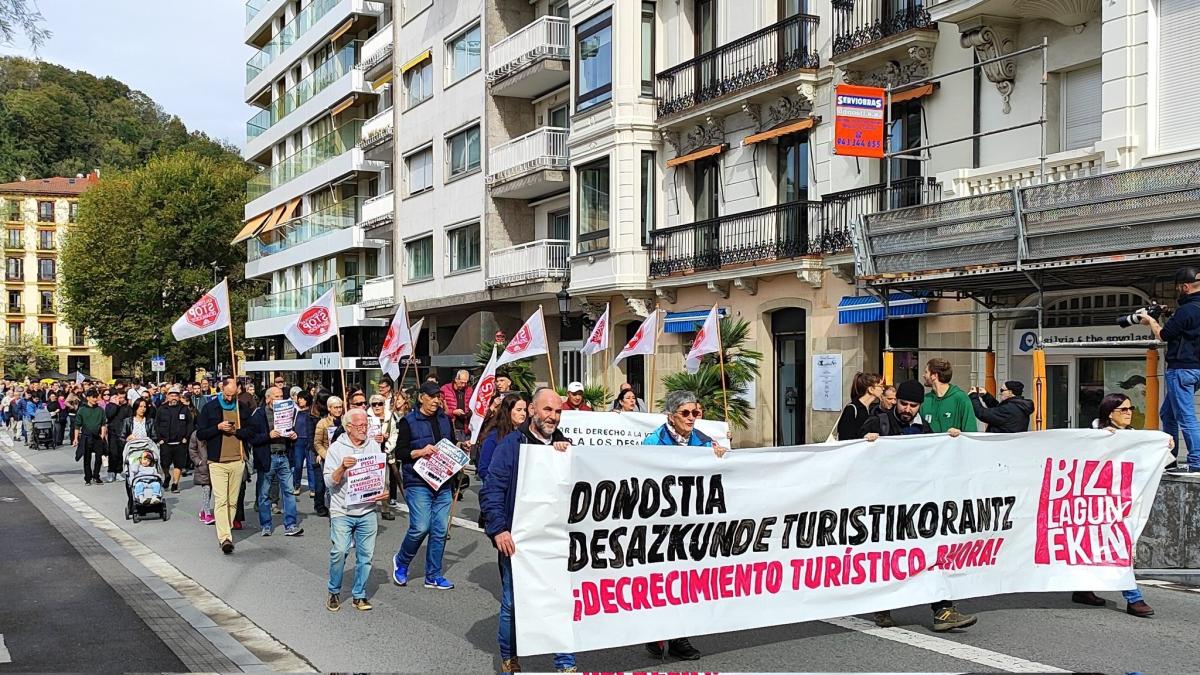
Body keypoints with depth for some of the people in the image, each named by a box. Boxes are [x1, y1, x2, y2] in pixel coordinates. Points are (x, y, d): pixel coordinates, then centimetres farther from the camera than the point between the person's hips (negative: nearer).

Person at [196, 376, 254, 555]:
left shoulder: (243, 409, 9)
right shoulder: (210, 408, 3)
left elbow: (250, 433, 9)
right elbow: (200, 434, 1)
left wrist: (236, 430, -9)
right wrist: (218, 427, -13)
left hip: (237, 461, 3)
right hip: (217, 461, -3)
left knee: (233, 501, 7)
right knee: (221, 500, -11)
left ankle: (225, 533, 18)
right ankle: (225, 538, -17)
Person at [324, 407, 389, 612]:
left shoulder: (374, 446, 8)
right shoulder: (336, 448, -1)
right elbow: (329, 481, -6)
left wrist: (384, 491, -4)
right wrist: (342, 468, -23)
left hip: (367, 511, 3)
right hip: (342, 512, -3)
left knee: (365, 554, 3)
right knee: (339, 552, -10)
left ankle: (359, 595, 16)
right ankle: (334, 592, 10)